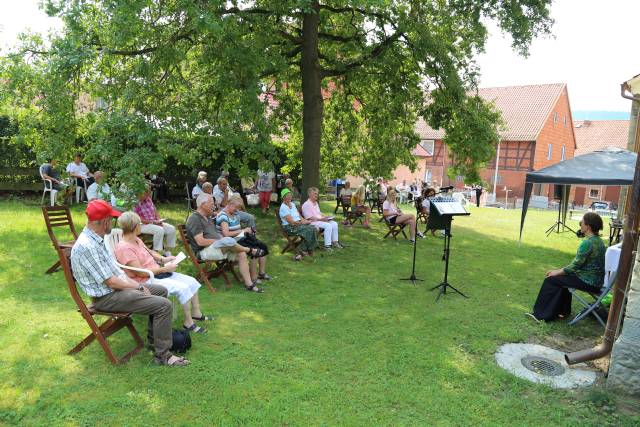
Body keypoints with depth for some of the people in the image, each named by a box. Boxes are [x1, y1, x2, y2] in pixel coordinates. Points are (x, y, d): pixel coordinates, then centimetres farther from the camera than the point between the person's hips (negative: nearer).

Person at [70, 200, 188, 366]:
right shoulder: (86, 246, -24)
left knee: (161, 290, 18)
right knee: (164, 305, -19)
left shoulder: (96, 239, 8)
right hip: (106, 298, -11)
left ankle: (155, 338, 24)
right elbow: (111, 282, -24)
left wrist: (136, 284, 4)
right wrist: (138, 287, -12)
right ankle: (162, 355, -8)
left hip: (116, 286, 11)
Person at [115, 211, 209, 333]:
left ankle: (196, 313, 18)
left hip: (156, 273, 10)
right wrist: (164, 269, -19)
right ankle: (188, 323, -9)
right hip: (145, 282, -10)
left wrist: (163, 259, 4)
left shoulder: (136, 240, 8)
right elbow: (140, 272, -24)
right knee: (182, 288, -23)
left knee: (192, 281, 2)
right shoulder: (124, 247, -21)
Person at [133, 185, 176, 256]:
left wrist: (159, 220, 0)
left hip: (155, 223, 8)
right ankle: (156, 252, -24)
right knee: (159, 230, -34)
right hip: (143, 225, -8)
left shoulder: (148, 199, 10)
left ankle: (167, 252, -2)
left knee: (171, 228, -10)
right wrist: (152, 222, -19)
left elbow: (154, 210, 18)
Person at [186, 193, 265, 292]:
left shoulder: (208, 217, 20)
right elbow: (200, 242, -19)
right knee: (228, 241, -34)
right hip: (204, 251, -9)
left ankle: (249, 284, -14)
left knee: (241, 254, -13)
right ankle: (250, 251, -7)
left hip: (219, 247, 9)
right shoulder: (194, 219, -10)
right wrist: (220, 241, -14)